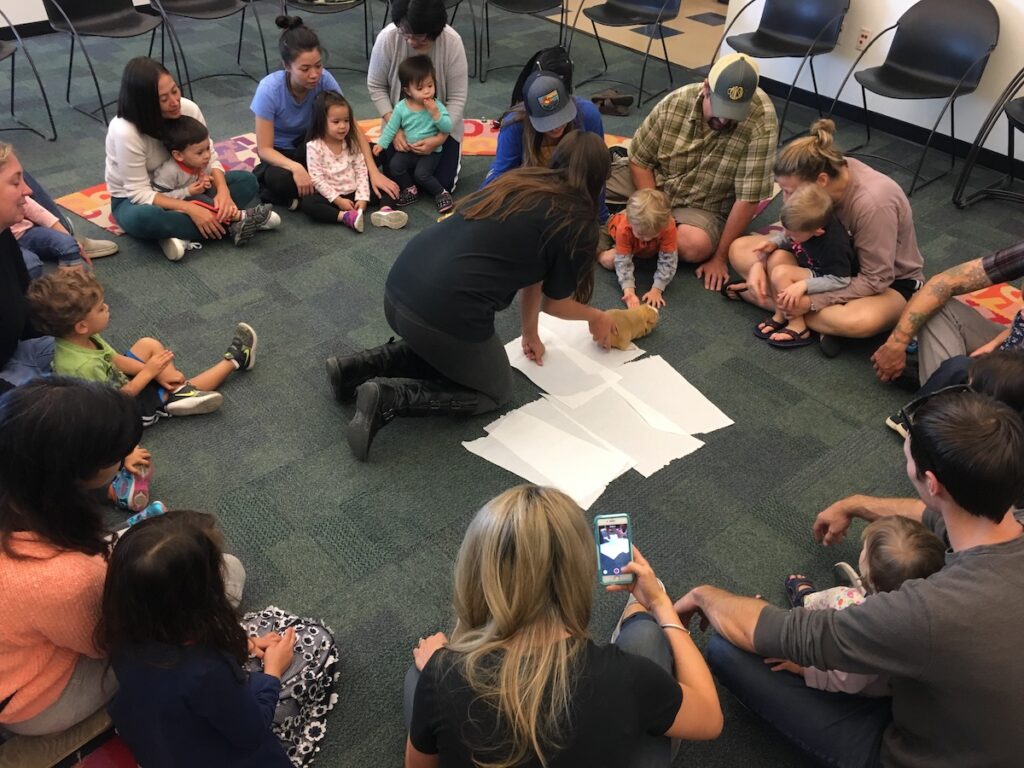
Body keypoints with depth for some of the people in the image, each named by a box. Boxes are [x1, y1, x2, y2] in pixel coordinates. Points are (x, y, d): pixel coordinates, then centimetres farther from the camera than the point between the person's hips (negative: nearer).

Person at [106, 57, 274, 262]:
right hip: (133, 198, -5)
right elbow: (140, 193, -28)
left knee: (247, 181, -14)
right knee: (142, 218, -43)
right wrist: (190, 209, -38)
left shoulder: (188, 109, -19)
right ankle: (232, 222, -29)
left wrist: (223, 191, -29)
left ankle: (184, 236, -26)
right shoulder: (125, 132, -31)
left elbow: (209, 159, -8)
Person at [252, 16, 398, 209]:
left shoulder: (324, 79, -22)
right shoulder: (269, 89, -29)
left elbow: (353, 128, -18)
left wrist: (374, 172, -29)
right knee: (281, 181, -39)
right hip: (280, 152, -4)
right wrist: (295, 167, -43)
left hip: (312, 146, 4)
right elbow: (264, 148, -24)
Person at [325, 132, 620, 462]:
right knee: (494, 391, 19)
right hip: (442, 314, -7)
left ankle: (356, 368, 16)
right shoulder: (577, 222, -2)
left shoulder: (521, 181, 19)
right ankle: (389, 397, -2)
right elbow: (555, 303, 11)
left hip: (399, 287, 8)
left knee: (437, 347, 35)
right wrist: (597, 317, 31)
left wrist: (530, 332, 36)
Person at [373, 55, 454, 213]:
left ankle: (441, 193, -1)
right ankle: (410, 189, 7)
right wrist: (381, 143, -5)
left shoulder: (437, 106, -9)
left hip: (430, 151, -3)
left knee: (421, 173, -25)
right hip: (408, 150, 3)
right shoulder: (401, 108, -6)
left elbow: (447, 128, -15)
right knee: (394, 166, -17)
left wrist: (435, 114, -27)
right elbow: (391, 128, 3)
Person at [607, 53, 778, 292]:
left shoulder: (761, 122, -25)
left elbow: (748, 198, -22)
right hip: (651, 180, 1)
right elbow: (640, 159, -7)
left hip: (703, 206, -1)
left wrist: (720, 257, -22)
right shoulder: (676, 102, -16)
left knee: (695, 246, -36)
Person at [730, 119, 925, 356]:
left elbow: (876, 280, -27)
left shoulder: (873, 203, -35)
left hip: (890, 281, -6)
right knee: (740, 249, -8)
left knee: (863, 321, -44)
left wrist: (812, 301, -30)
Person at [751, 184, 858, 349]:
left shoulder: (834, 245, -34)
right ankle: (781, 314, -8)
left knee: (781, 274, -27)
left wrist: (803, 285, -36)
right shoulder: (803, 221, -16)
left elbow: (840, 280, -27)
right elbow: (784, 237, 4)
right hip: (809, 268, 8)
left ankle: (797, 327, -15)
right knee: (776, 257, -17)